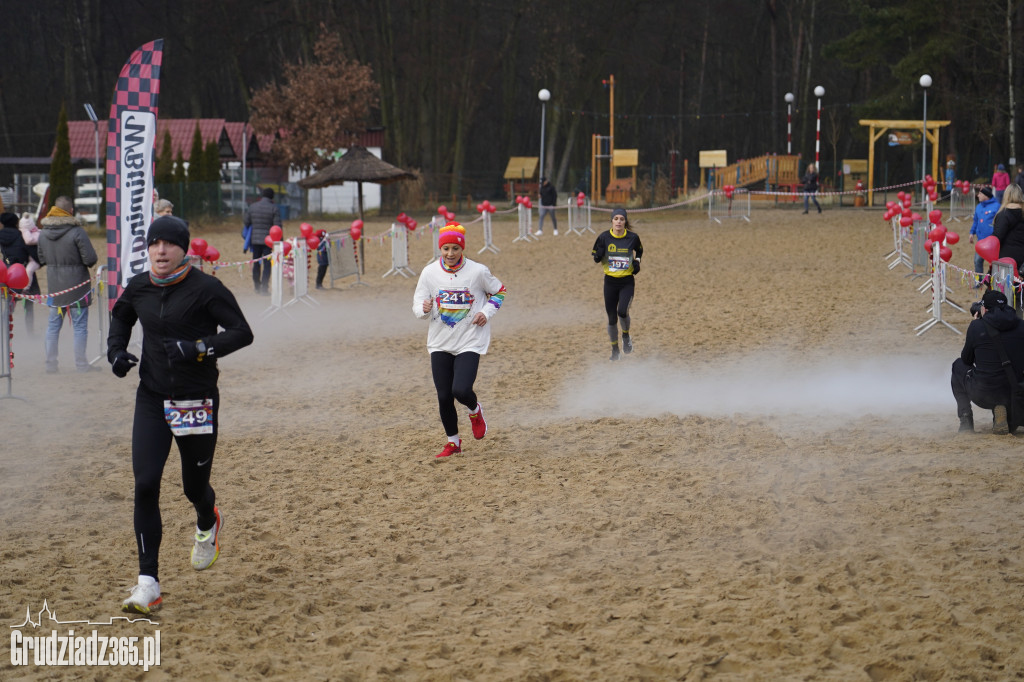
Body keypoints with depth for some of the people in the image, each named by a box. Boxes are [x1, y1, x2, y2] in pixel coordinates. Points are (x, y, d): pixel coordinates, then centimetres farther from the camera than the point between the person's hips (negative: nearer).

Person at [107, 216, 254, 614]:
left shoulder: (205, 289, -12)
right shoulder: (138, 289, 3)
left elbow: (242, 333, -13)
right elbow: (120, 319, 24)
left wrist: (198, 349, -25)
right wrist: (116, 350, 5)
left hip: (197, 402, -3)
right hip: (152, 399, 3)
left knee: (195, 487, 9)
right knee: (145, 484, -10)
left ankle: (207, 524, 51)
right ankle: (148, 585, -8)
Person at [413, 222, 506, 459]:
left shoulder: (478, 271, -7)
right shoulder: (430, 273, -3)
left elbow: (499, 291, 10)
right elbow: (417, 304, 3)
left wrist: (487, 313, -6)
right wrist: (424, 308, -21)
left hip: (470, 342, -3)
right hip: (440, 344, 3)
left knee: (461, 390, -18)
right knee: (443, 397, 2)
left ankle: (475, 411, 19)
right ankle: (453, 441, 25)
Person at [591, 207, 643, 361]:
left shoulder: (632, 237, -6)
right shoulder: (604, 237, -7)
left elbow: (639, 251, 16)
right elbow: (596, 258, 1)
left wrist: (637, 261, -1)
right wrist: (598, 255, -21)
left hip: (627, 282, -1)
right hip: (610, 282, 1)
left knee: (622, 311, -21)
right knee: (612, 318, 5)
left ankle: (626, 336, 11)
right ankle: (615, 348, 25)